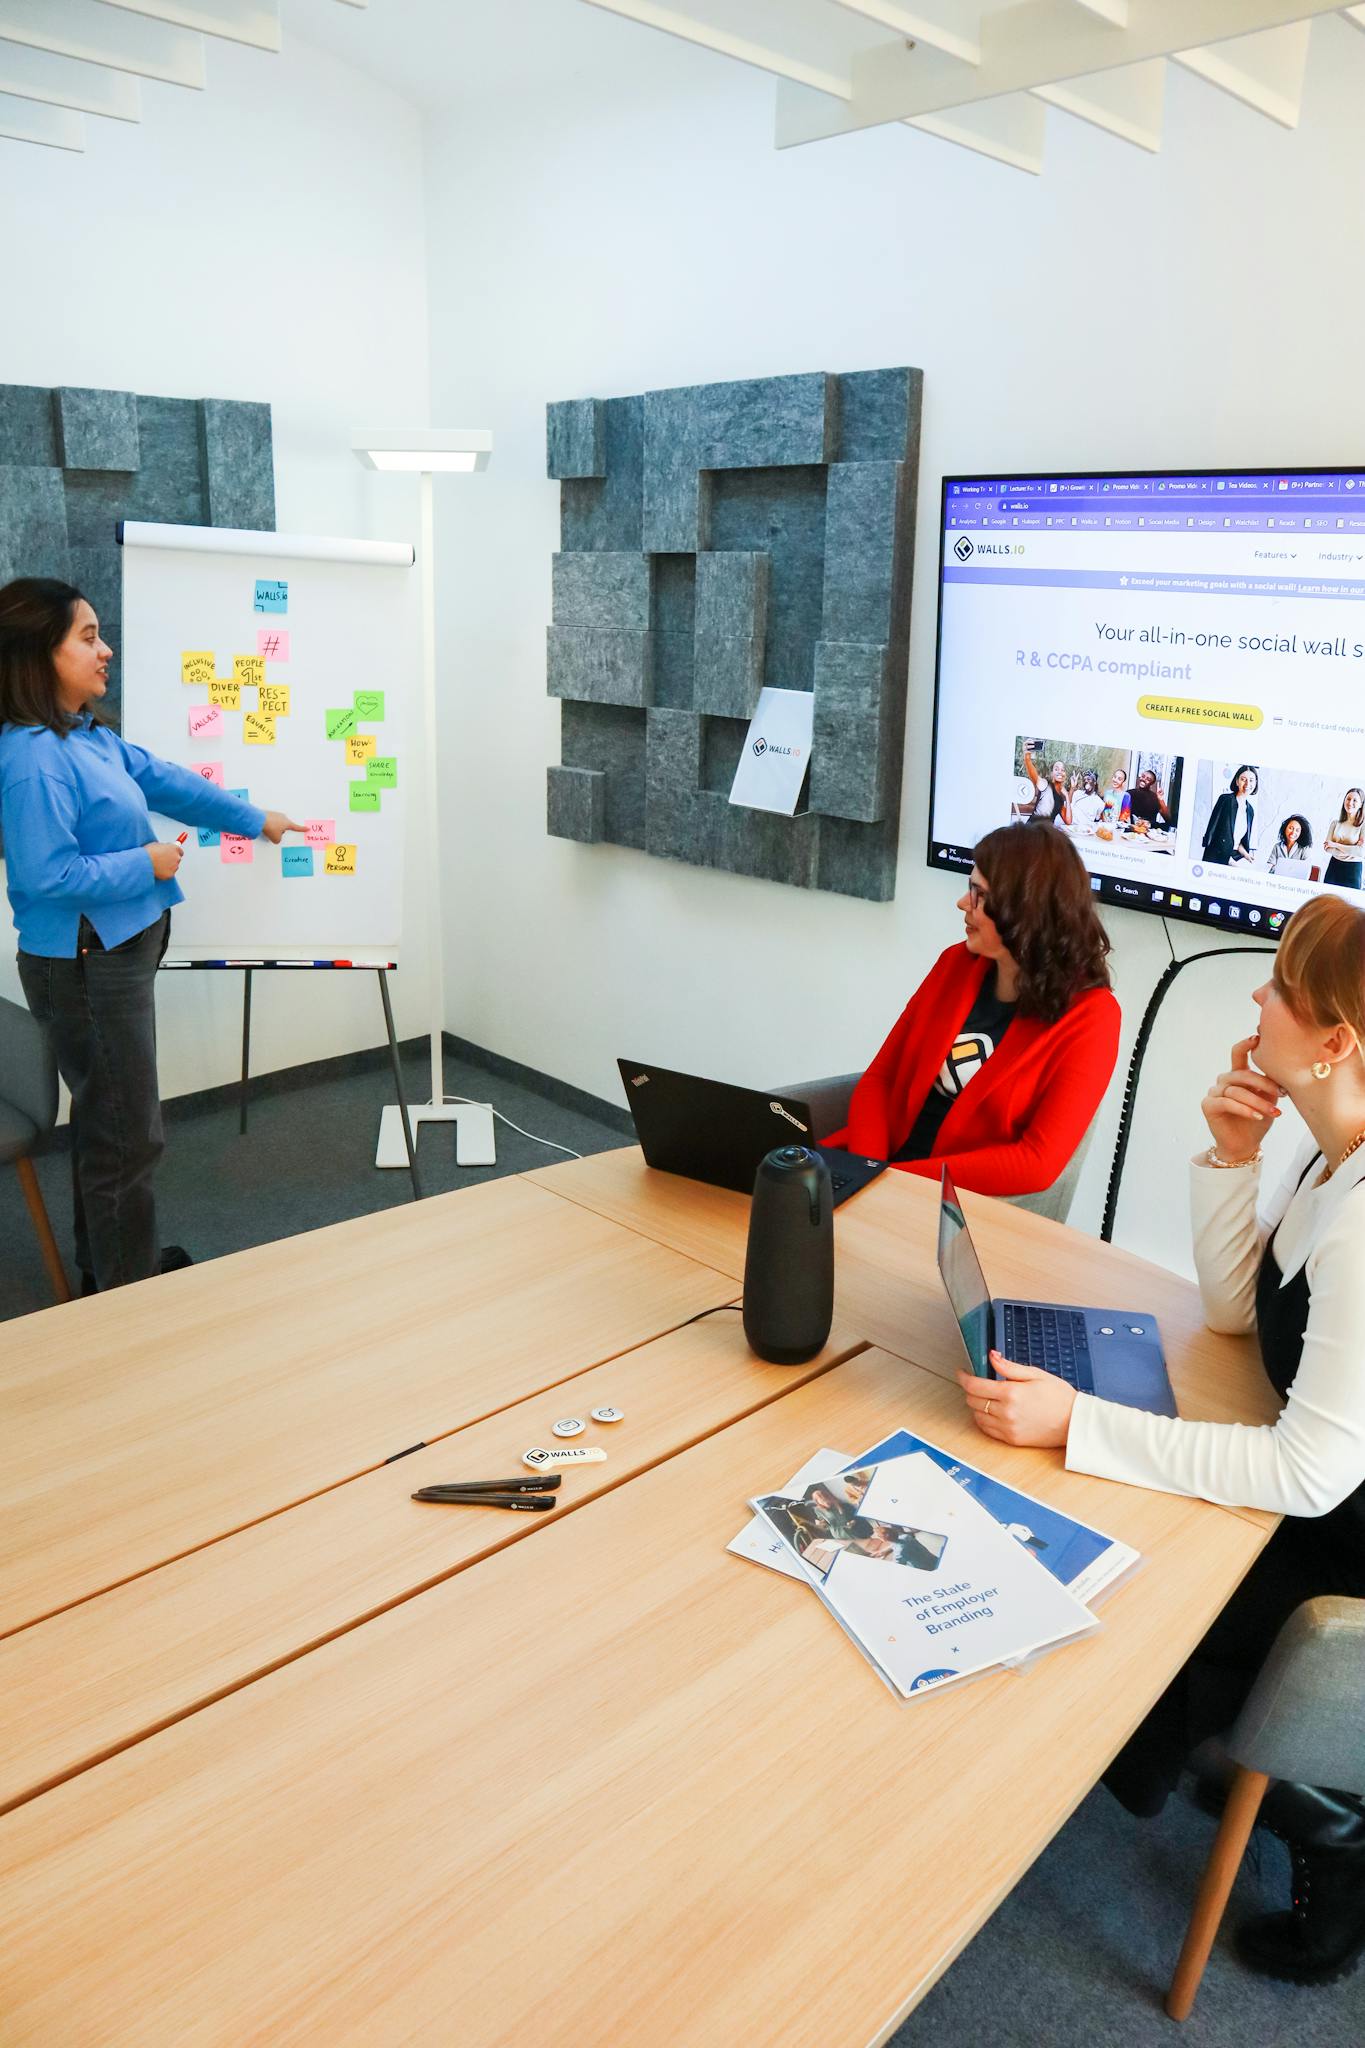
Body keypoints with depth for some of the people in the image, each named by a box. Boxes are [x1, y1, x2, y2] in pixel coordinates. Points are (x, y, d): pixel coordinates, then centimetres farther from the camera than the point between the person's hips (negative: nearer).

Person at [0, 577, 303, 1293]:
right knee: (127, 1134, 1)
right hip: (83, 966, -10)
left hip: (119, 953, 10)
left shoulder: (90, 736, 6)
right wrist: (146, 865, -16)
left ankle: (110, 1266, 38)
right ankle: (124, 1291, 17)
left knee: (109, 1121, 21)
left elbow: (166, 780, 17)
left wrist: (255, 819, 24)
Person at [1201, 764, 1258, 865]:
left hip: (1231, 860, 5)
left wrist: (1244, 853, -5)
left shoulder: (1250, 810, 12)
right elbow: (1212, 829, -11)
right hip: (1215, 857, -5)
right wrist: (1228, 859, -15)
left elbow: (1239, 840, 17)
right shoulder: (1225, 799, -6)